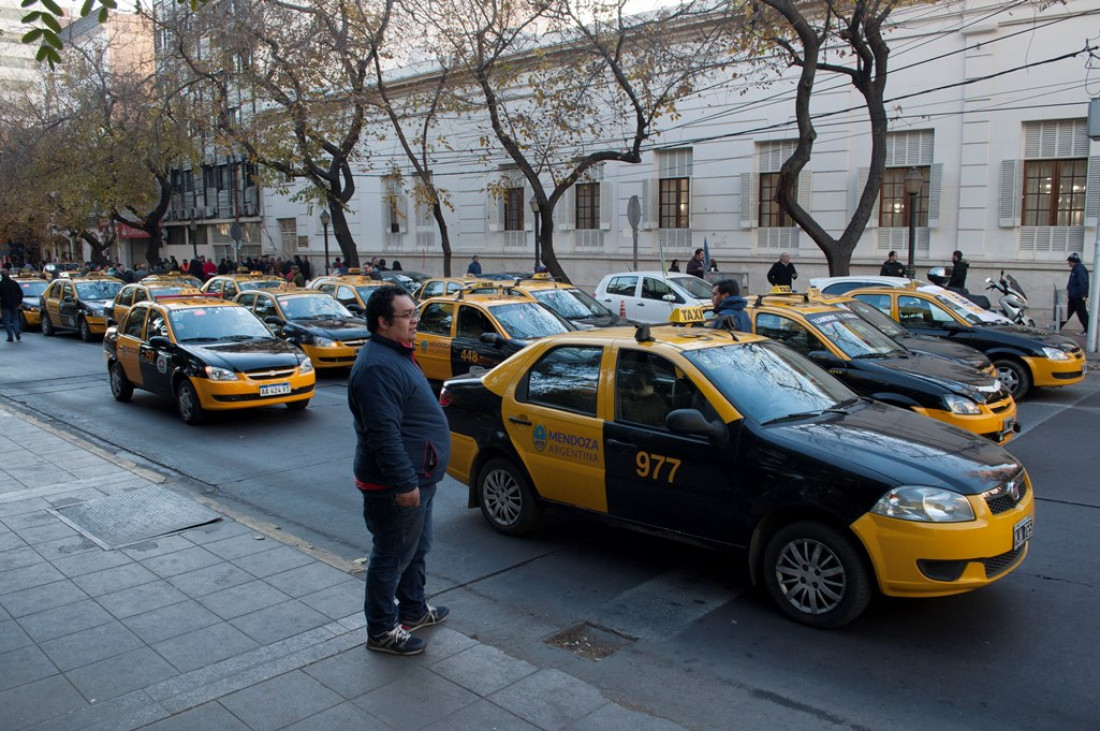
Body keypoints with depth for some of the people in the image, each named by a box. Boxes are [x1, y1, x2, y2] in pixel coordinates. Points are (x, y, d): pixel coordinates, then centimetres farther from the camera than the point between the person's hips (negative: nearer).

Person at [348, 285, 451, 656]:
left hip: (416, 478, 11)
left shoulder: (396, 355, 12)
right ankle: (382, 631, 19)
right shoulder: (377, 367, -24)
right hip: (395, 485, -11)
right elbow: (383, 434, -28)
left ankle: (413, 609, 41)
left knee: (416, 548, 24)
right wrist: (404, 483, -27)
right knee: (392, 557, 4)